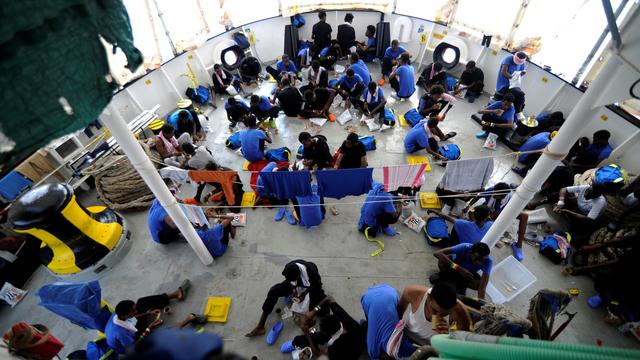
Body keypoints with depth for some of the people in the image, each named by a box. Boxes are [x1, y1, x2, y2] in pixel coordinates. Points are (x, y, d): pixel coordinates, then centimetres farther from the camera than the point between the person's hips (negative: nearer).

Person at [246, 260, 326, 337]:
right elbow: (290, 280, -5)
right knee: (273, 291, -19)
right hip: (296, 286, 3)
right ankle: (260, 326, -14)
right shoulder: (289, 268, -30)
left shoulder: (311, 271, -41)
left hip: (311, 287, -2)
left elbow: (317, 285, -19)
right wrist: (294, 289, -19)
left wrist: (304, 294, -25)